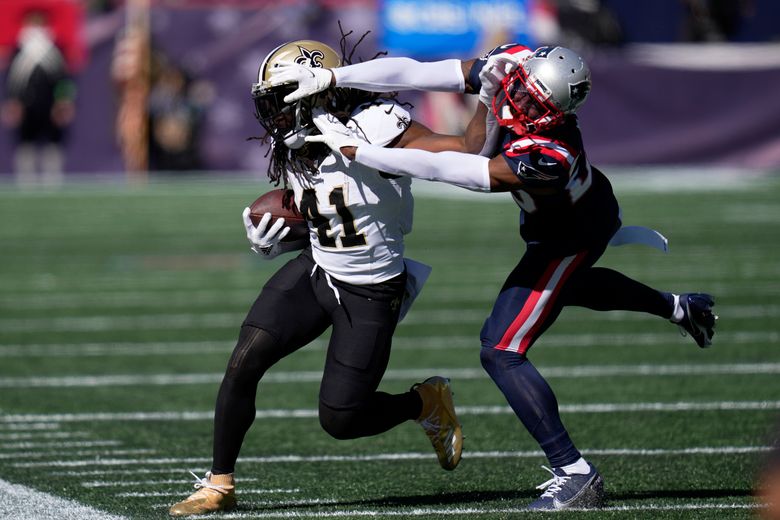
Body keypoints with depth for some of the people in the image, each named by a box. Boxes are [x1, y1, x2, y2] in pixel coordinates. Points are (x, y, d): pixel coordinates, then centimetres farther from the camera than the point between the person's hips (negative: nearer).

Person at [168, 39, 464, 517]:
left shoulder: (373, 127, -22)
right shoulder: (295, 155, -1)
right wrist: (269, 242, -1)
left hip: (371, 293, -5)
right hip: (314, 272, 6)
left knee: (340, 420, -3)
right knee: (244, 363, -13)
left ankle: (427, 402, 26)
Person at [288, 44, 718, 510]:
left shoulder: (546, 160, -45)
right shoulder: (509, 66, -28)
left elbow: (441, 170, -43)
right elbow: (413, 72, -29)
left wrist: (353, 149, -40)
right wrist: (330, 77, -35)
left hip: (570, 240, -9)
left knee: (501, 352, -13)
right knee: (567, 287, 40)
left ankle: (575, 475, -10)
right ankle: (679, 307, 62)